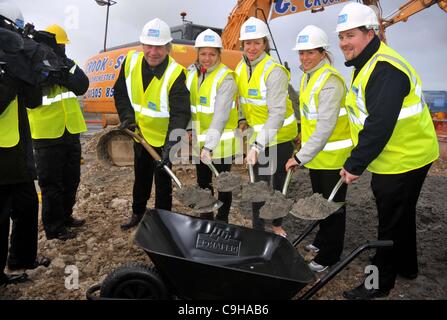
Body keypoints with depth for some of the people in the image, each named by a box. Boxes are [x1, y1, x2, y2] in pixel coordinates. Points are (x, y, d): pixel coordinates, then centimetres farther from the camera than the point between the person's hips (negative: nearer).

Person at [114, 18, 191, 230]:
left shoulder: (176, 74, -26)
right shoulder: (131, 61, -10)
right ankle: (138, 213, 44)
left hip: (163, 138, -5)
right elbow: (120, 92, 3)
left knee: (162, 180, 8)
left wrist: (170, 145, -37)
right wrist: (127, 117, -10)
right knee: (141, 177, 23)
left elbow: (181, 114, -29)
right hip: (140, 133, 5)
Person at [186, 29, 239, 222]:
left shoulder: (226, 78, -18)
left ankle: (222, 221, 28)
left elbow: (220, 115, -26)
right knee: (203, 182, 19)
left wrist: (209, 146, -32)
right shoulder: (191, 72, 2)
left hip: (221, 142, -6)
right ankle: (205, 218, 38)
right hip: (199, 141, 6)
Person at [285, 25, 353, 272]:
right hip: (315, 154, 9)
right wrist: (304, 152, 16)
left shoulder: (330, 81, -21)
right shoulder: (307, 77, 8)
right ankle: (322, 240, 42)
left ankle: (329, 256, 18)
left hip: (333, 156, -9)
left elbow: (325, 127, -27)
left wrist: (301, 157, -27)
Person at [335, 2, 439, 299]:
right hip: (398, 157, 10)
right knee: (401, 215, 23)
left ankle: (379, 282, 21)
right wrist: (357, 161, 11)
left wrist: (355, 165, -24)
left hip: (403, 160, -10)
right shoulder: (368, 65, 9)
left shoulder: (386, 69, -24)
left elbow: (379, 125, -30)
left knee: (392, 221, 4)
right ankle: (406, 266, 43)